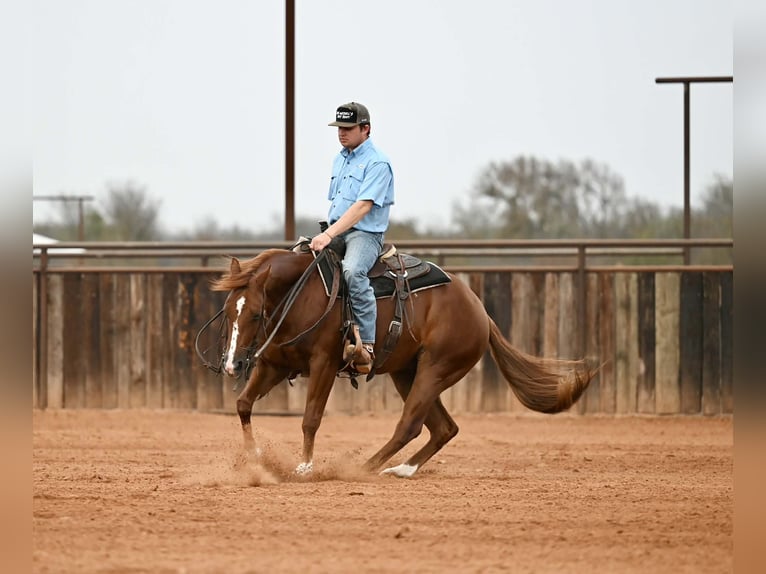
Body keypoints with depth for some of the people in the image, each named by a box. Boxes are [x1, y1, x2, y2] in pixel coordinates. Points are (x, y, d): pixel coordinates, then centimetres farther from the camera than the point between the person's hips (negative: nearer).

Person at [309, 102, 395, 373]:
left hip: (365, 233, -9)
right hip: (335, 231, 9)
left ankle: (366, 345, -37)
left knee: (353, 270, -37)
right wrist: (326, 234, 13)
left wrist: (329, 234, -26)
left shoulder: (377, 163, -9)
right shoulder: (340, 160, 18)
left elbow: (363, 206, -19)